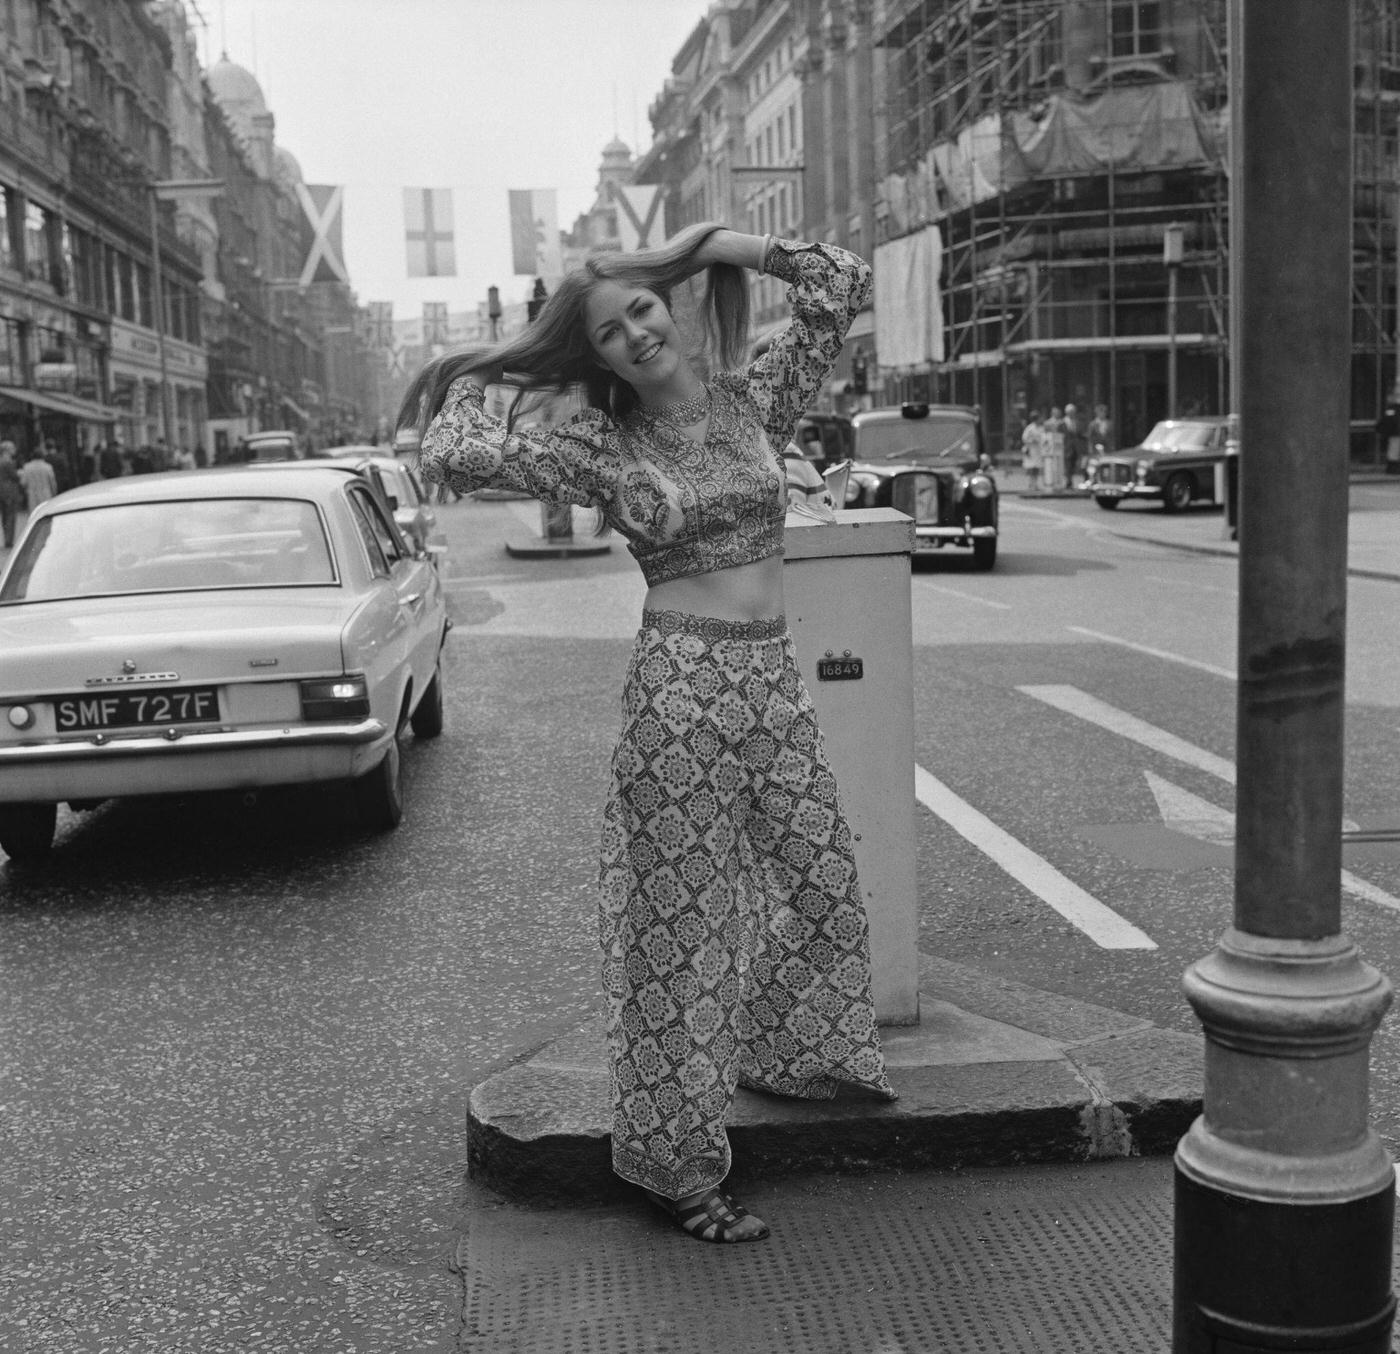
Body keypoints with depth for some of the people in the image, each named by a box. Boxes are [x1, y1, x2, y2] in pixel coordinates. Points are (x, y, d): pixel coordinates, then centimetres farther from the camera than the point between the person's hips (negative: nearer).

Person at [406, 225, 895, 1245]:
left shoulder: (752, 397, 8)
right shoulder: (600, 445, -3)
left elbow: (846, 288, 6)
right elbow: (452, 454, -10)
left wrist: (719, 245, 7)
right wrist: (474, 383, 9)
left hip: (775, 679, 5)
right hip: (680, 687, -5)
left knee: (824, 883, 15)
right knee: (682, 919, 2)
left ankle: (793, 1056, 43)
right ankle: (680, 1167, 14)